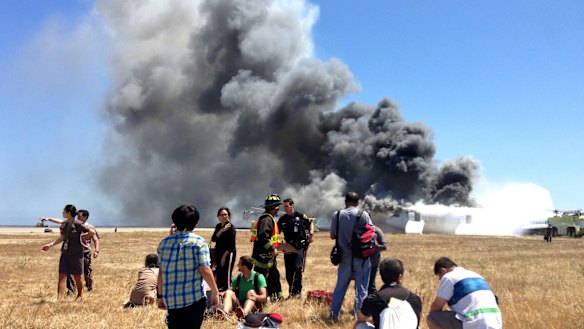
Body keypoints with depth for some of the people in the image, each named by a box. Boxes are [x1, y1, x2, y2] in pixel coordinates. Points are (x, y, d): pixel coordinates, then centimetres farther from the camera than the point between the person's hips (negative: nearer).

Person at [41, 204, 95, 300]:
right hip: (65, 253, 6)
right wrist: (51, 244, 10)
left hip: (76, 254, -6)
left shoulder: (78, 224, -14)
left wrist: (82, 236, -3)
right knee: (62, 275, -2)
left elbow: (92, 232, -15)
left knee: (77, 276, 7)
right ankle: (59, 298, -4)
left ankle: (80, 295, 27)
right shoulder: (64, 224, 7)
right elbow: (62, 237, 17)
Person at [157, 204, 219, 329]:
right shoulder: (198, 242, -7)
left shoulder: (164, 242, 6)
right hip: (194, 299, -4)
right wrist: (215, 292, -4)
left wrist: (160, 295, 17)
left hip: (171, 300, 4)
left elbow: (161, 272, 8)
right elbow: (205, 270, -14)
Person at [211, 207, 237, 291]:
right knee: (219, 273, 9)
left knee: (227, 274, -8)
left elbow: (231, 244, -15)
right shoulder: (218, 226, 9)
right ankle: (220, 288, 20)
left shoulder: (231, 227, -10)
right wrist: (222, 230, -18)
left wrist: (224, 256, -16)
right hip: (219, 253, 6)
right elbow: (213, 239, -5)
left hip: (228, 253, -6)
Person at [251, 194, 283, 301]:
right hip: (263, 254, -11)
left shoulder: (270, 219, 17)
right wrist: (272, 249, -25)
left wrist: (278, 243, 16)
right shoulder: (266, 219, -17)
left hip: (268, 255, 11)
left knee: (274, 274, 18)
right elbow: (263, 236, -27)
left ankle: (276, 296, 29)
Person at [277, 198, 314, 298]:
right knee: (288, 271, 6)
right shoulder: (282, 220, 7)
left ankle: (297, 291, -5)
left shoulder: (301, 217, -1)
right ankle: (291, 292, 20)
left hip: (300, 247, -4)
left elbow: (310, 224, 12)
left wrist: (311, 235, -1)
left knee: (297, 268, -15)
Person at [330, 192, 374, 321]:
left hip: (345, 258, 3)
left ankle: (334, 315, 19)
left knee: (340, 287, 15)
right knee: (361, 288, 8)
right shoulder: (363, 215, -9)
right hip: (361, 257, -3)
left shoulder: (337, 215, -3)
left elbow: (332, 235, 3)